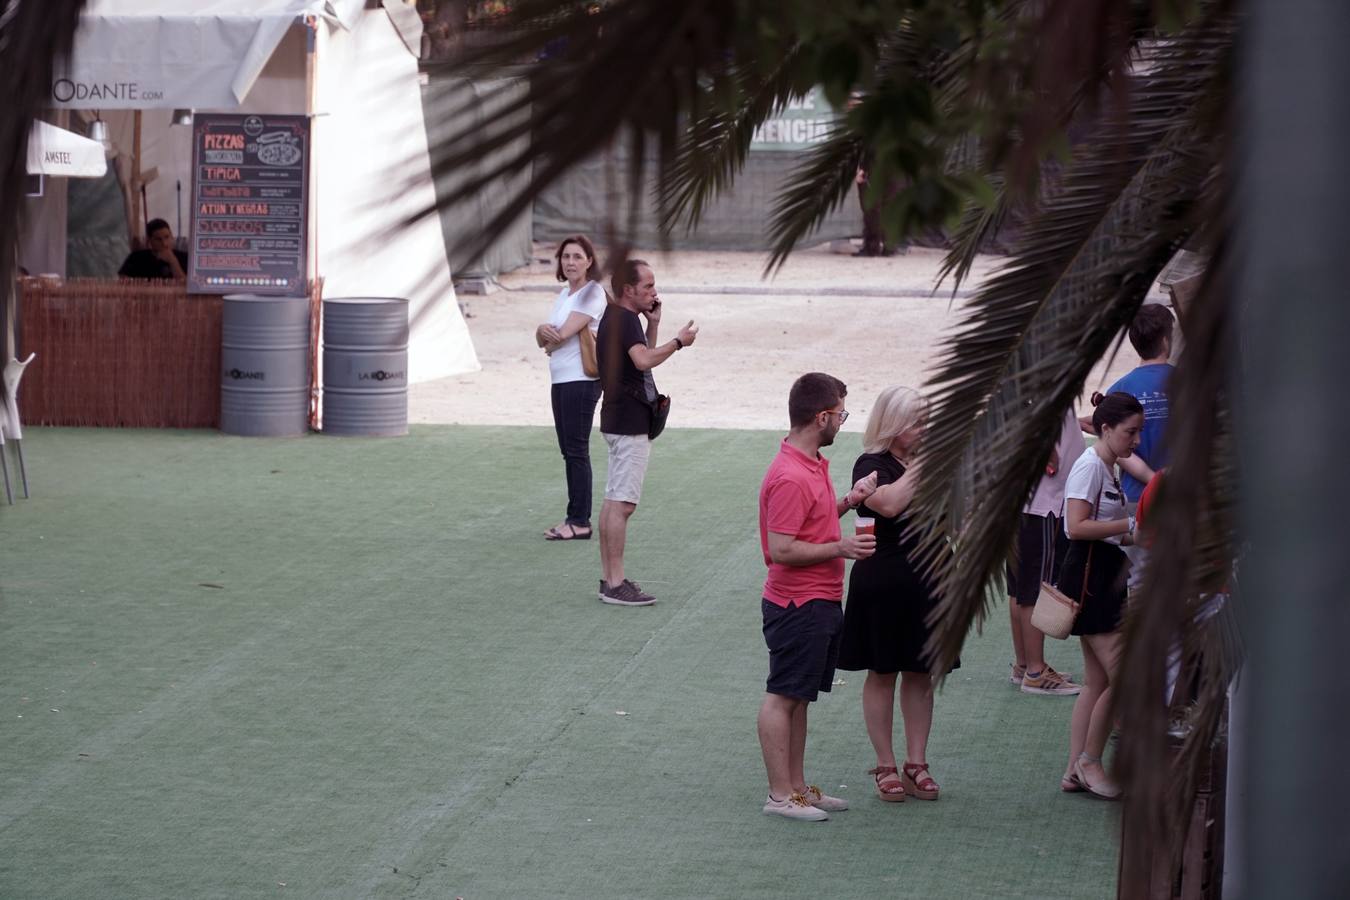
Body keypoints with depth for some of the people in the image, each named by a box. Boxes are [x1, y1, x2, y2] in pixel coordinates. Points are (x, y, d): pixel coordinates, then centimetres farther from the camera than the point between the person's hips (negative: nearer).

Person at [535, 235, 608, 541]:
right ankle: (574, 518, 17)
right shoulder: (564, 294, 16)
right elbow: (544, 338, 10)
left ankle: (580, 522, -4)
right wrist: (543, 331, -12)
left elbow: (565, 332, -20)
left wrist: (549, 339, 0)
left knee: (576, 450, -7)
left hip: (581, 381, -9)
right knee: (568, 451, 11)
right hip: (561, 380, 9)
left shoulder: (592, 294, -11)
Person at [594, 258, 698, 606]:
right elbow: (643, 360, -32)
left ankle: (609, 578, 17)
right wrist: (678, 341, -20)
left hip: (622, 420, 11)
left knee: (614, 500, 12)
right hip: (629, 423, -11)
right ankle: (615, 584, -11)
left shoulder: (620, 318, 16)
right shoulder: (622, 320, -16)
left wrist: (653, 323, 14)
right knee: (622, 503, -10)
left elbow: (644, 355, 26)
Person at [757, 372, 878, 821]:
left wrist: (847, 502, 8)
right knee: (783, 697, -2)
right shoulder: (789, 477, -21)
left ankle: (798, 787, 22)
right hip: (798, 606, -10)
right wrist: (840, 548, -19)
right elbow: (781, 549, -24)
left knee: (798, 698, 15)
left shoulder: (812, 465, 11)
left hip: (819, 603, 10)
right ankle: (780, 795, 3)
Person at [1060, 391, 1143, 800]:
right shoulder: (1090, 466, -13)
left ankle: (1075, 772, 12)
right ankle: (1089, 760, 2)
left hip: (1105, 577, 10)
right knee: (1120, 677, -10)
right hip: (1088, 577, -10)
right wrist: (1131, 525, -19)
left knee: (1097, 683, 10)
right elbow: (1077, 527, -24)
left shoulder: (1109, 468, 17)